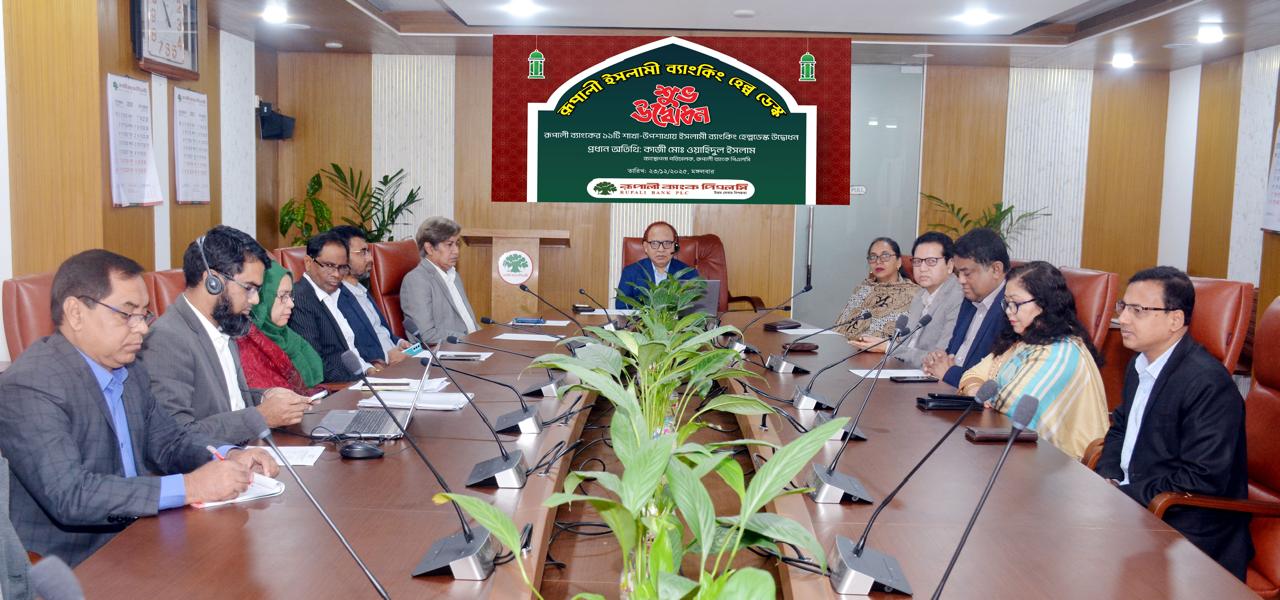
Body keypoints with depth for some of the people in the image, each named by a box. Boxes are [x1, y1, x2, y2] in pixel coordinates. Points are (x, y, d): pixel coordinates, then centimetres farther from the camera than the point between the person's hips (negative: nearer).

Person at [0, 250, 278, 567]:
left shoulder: (131, 371, 9)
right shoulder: (27, 388, -17)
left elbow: (168, 438, 18)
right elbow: (69, 495, -25)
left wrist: (229, 456, -3)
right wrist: (189, 487, -27)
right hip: (72, 570, -8)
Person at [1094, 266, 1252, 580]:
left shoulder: (1208, 383, -20)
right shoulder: (1140, 365, 10)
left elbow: (1202, 480, -24)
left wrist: (1123, 494, -19)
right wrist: (1108, 479, 2)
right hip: (1132, 504, 9)